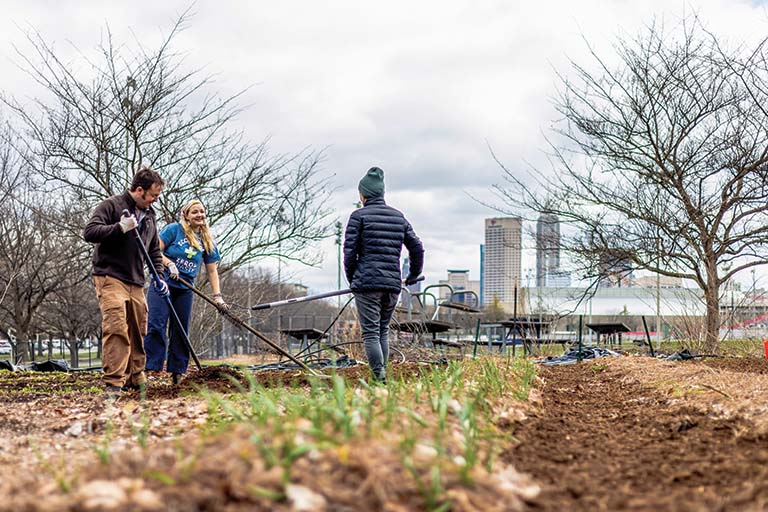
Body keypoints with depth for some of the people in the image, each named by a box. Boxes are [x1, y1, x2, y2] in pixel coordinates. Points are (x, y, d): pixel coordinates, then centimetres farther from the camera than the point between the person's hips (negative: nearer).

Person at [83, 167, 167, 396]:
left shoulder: (149, 215, 18)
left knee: (137, 331, 10)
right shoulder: (111, 206, -4)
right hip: (110, 277, -7)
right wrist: (120, 227, -22)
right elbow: (89, 232, -14)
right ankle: (113, 382, -20)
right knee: (115, 327, -18)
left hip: (136, 282, 7)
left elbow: (154, 250, 26)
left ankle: (135, 379, 21)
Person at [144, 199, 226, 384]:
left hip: (185, 290, 5)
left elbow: (212, 271, 10)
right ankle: (147, 368, -17)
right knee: (156, 325, -15)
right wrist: (170, 264, -22)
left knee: (181, 332, 7)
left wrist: (217, 296, 2)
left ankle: (177, 373, 13)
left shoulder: (206, 241, 8)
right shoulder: (174, 229, -4)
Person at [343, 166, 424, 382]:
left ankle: (380, 379, -13)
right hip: (393, 285, 5)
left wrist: (352, 280, 9)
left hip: (367, 283, -5)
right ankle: (382, 377, 12)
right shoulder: (398, 217, 14)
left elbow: (350, 251, -4)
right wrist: (413, 275, 29)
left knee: (371, 334, -5)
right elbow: (417, 247, 16)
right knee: (383, 332, 15)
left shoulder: (359, 216, -1)